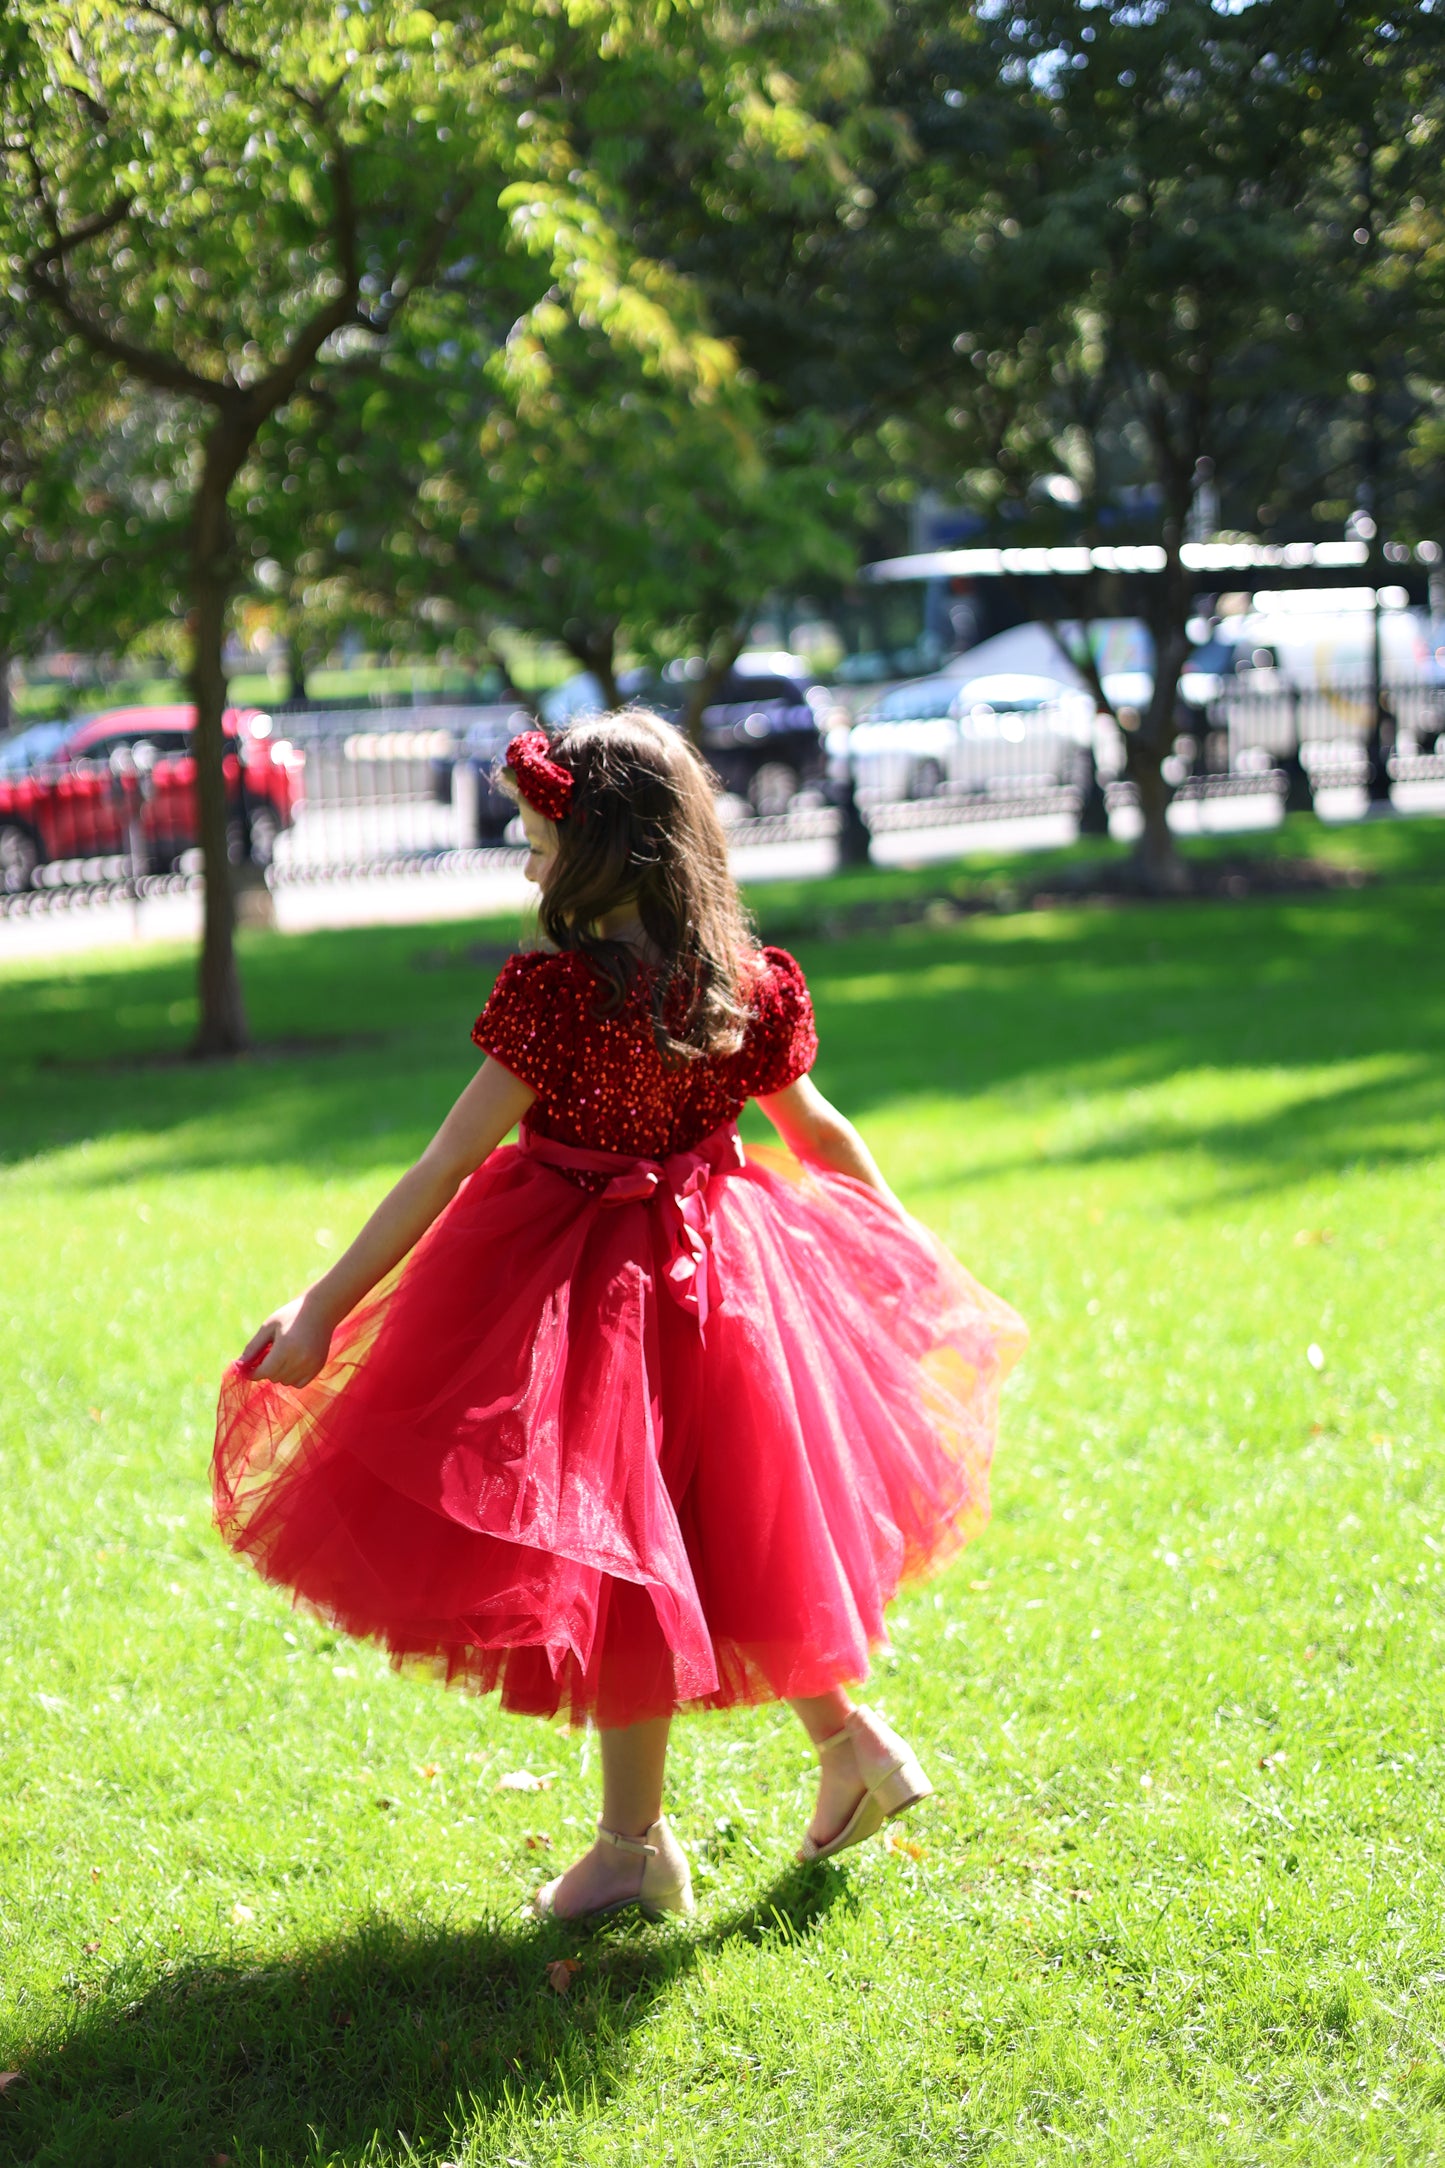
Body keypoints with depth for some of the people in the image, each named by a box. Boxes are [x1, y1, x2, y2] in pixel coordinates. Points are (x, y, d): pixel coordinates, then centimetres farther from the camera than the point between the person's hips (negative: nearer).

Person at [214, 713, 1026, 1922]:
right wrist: (909, 1243, 27)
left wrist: (325, 1309, -15)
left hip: (582, 1280, -6)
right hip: (719, 1266, 6)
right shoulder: (746, 983, -2)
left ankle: (635, 1846, 17)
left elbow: (447, 1166, -20)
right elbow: (821, 1131, 11)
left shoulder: (560, 991, -20)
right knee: (715, 1527, 24)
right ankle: (846, 1736, 31)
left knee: (605, 1551, 7)